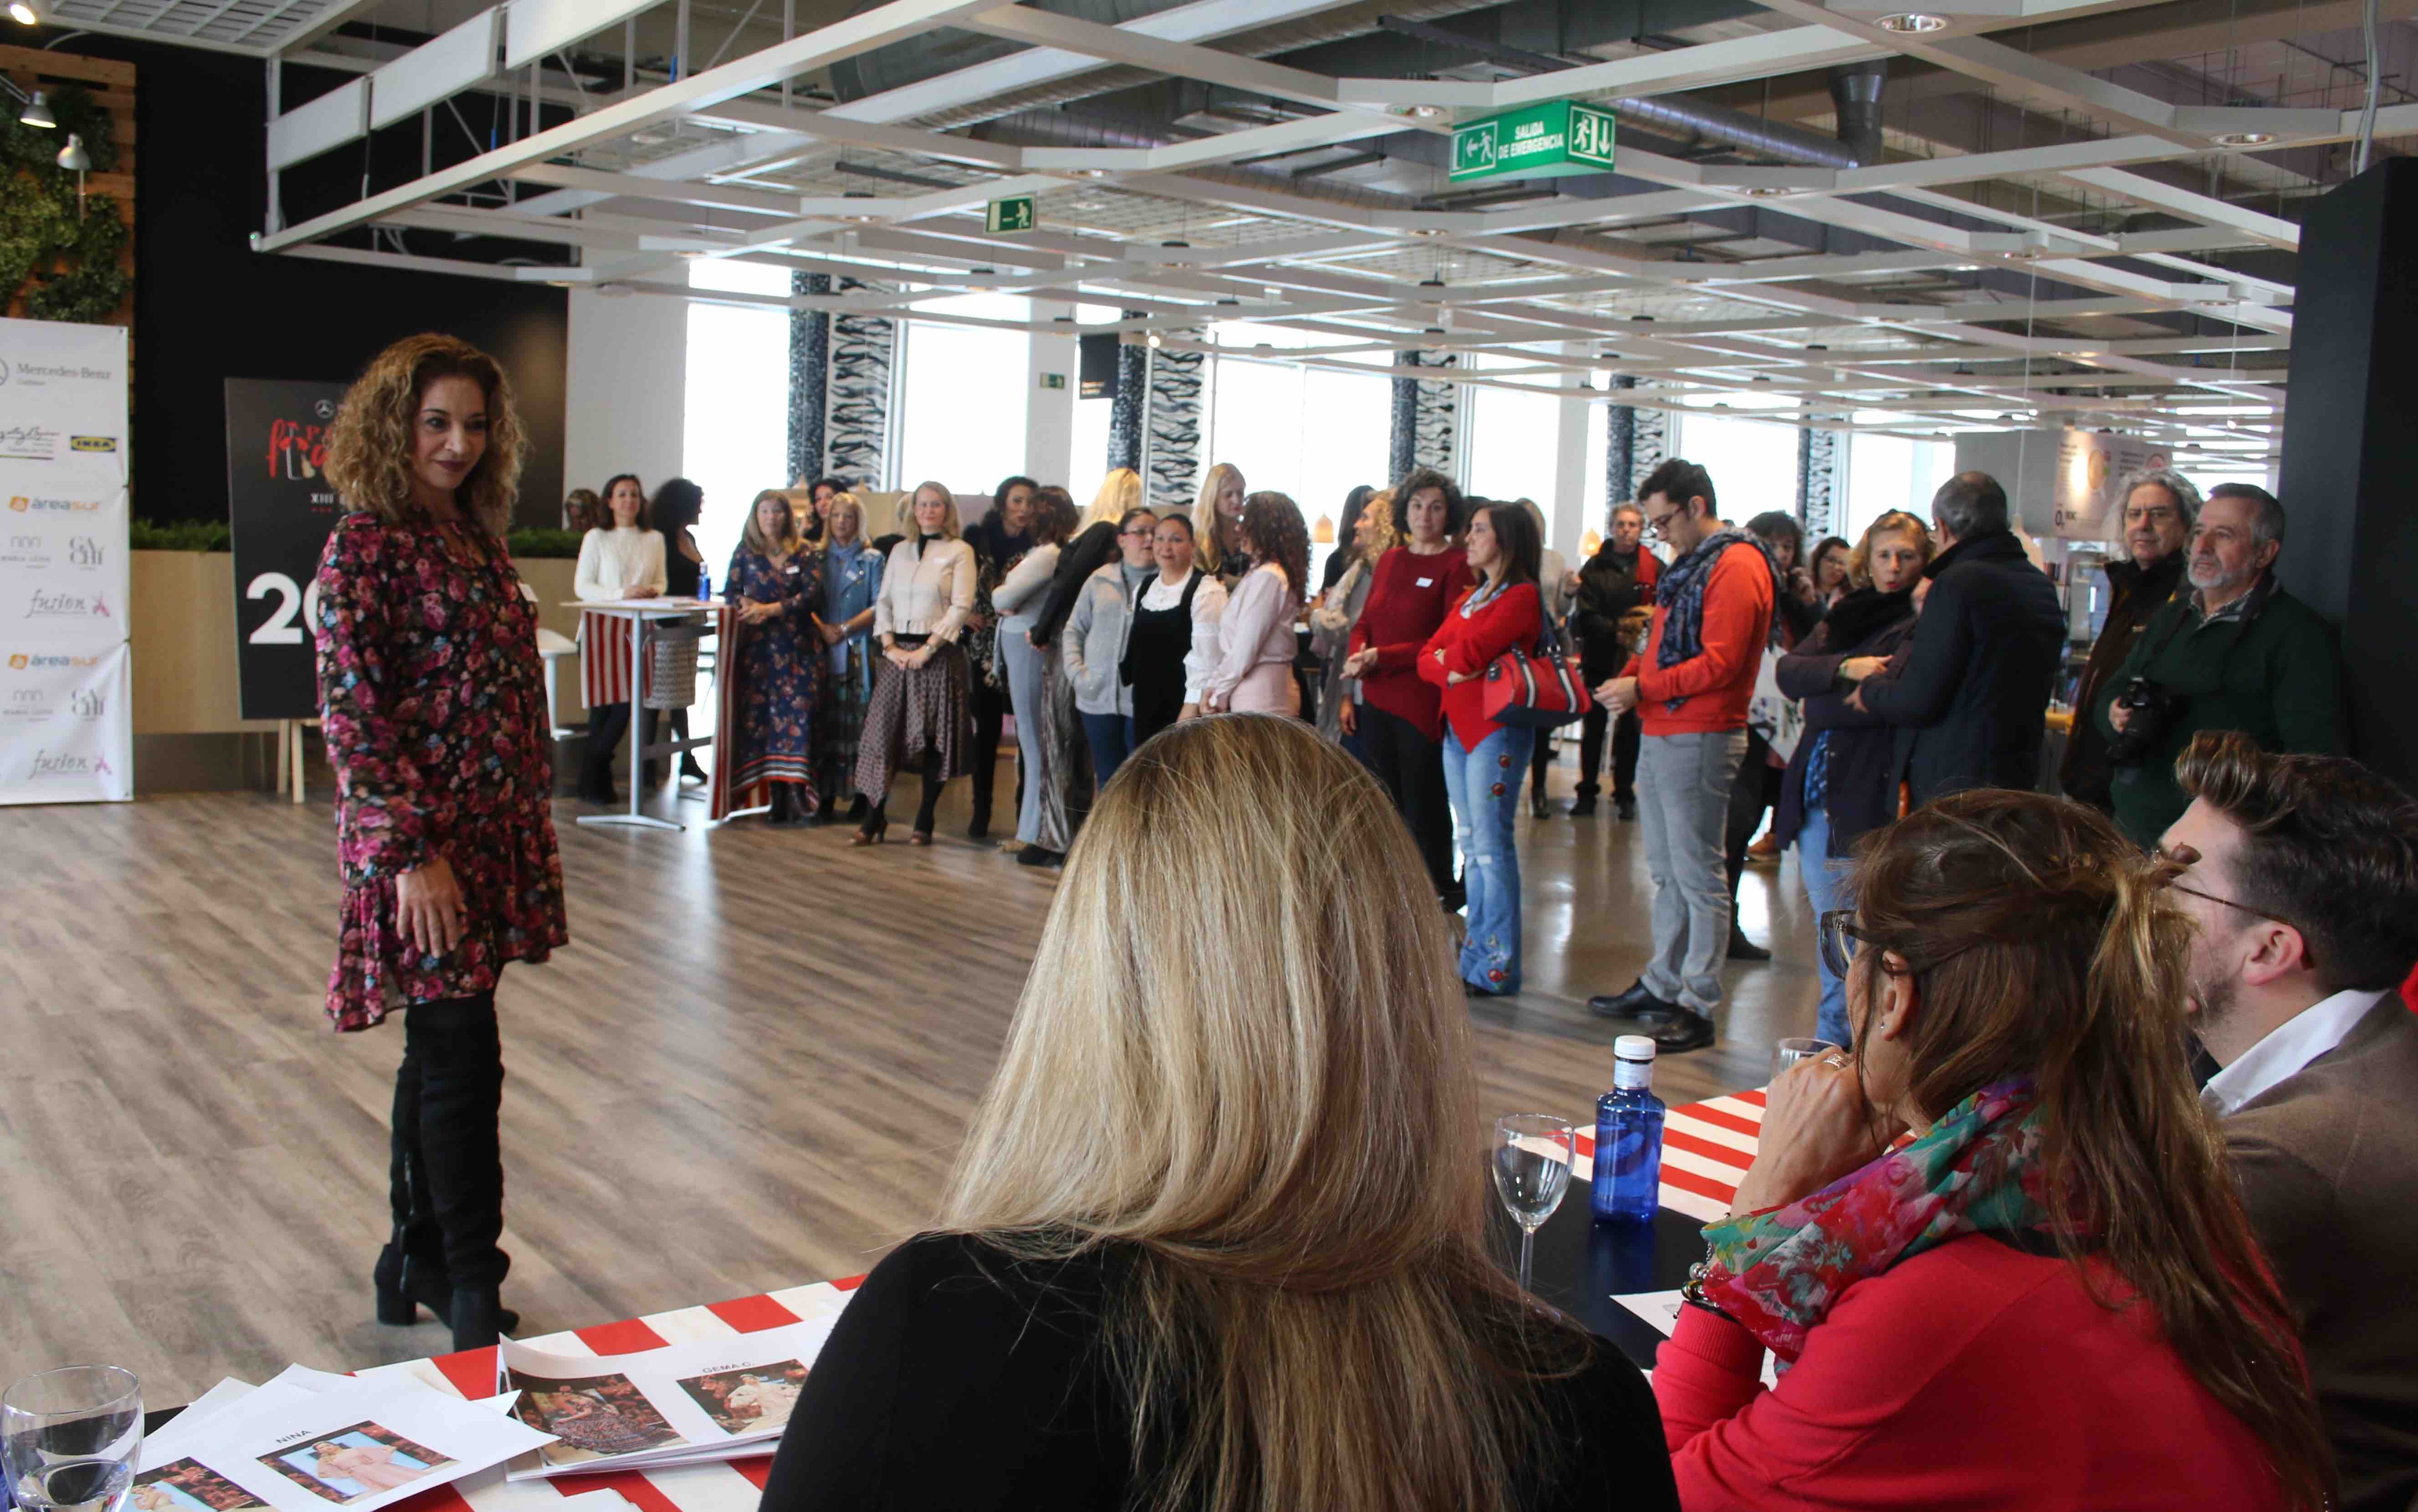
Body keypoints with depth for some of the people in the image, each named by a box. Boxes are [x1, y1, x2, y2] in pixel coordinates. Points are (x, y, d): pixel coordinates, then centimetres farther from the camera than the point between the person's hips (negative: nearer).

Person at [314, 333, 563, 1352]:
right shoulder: (366, 544, -10)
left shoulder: (474, 535, 12)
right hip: (422, 840, -8)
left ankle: (417, 1264, 28)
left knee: (441, 1048, 15)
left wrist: (532, 828, 16)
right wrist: (411, 854, -19)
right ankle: (474, 1296, 5)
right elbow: (351, 709, -15)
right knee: (462, 1056, -6)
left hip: (492, 834, 8)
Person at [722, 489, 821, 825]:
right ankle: (776, 795, -1)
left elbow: (812, 594, -4)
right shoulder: (745, 552, 13)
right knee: (759, 714, -4)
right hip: (757, 646, 1)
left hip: (798, 646, -1)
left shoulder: (805, 554, 8)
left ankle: (795, 789, -13)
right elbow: (730, 591, 6)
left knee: (797, 710, -10)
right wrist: (746, 606, -15)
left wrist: (770, 609, -12)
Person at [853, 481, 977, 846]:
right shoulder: (900, 550, 15)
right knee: (882, 732, -1)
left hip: (939, 654, -4)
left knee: (935, 738, 0)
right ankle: (874, 819, 5)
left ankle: (924, 822, 9)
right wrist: (889, 646, -2)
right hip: (899, 652, 4)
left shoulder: (959, 552, 0)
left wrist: (928, 649, -14)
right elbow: (884, 601, 13)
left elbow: (961, 607, -8)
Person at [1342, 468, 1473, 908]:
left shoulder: (1456, 566, -6)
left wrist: (1382, 656, -15)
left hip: (1423, 702, -6)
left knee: (1422, 803, 0)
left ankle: (1439, 895, 12)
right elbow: (1365, 621, 16)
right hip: (1378, 699, 6)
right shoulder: (1389, 561, 14)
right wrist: (1359, 654, -7)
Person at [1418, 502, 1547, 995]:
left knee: (1492, 848, -8)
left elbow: (1469, 651, -19)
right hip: (1457, 728, 9)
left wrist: (1448, 656, 2)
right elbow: (1428, 658, 12)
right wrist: (1450, 671, -9)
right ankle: (1476, 958, 17)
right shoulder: (1469, 599, 19)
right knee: (1471, 845, 11)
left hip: (1496, 731, -9)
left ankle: (1498, 968, -4)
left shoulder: (1521, 596, -9)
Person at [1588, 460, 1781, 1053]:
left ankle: (1698, 1006, -1)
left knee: (1697, 877, -6)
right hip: (1660, 735, 10)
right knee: (1666, 872, 15)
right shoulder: (1689, 565, 19)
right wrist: (1631, 674, 5)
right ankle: (1662, 984, 25)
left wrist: (1643, 688, -18)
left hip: (1699, 741, -10)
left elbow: (1720, 663, -20)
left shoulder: (1737, 568, -13)